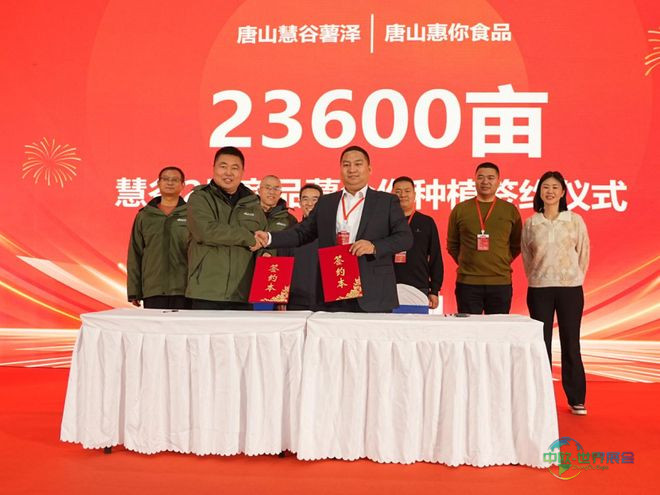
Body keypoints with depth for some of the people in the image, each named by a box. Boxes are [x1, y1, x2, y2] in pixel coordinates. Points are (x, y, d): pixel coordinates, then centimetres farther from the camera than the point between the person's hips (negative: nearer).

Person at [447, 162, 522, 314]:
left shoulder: (510, 210, 7)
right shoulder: (460, 210, 6)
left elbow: (516, 245, 14)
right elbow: (452, 244, 13)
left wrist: (502, 263, 5)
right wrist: (464, 262, 5)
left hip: (501, 282, 1)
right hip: (467, 283, 0)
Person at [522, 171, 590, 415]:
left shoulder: (575, 221, 0)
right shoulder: (531, 223, 2)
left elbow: (584, 254, 6)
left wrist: (574, 279, 8)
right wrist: (536, 278, 9)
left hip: (570, 289, 0)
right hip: (539, 289, 1)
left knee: (571, 344, 5)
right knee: (541, 344, 5)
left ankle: (576, 399, 17)